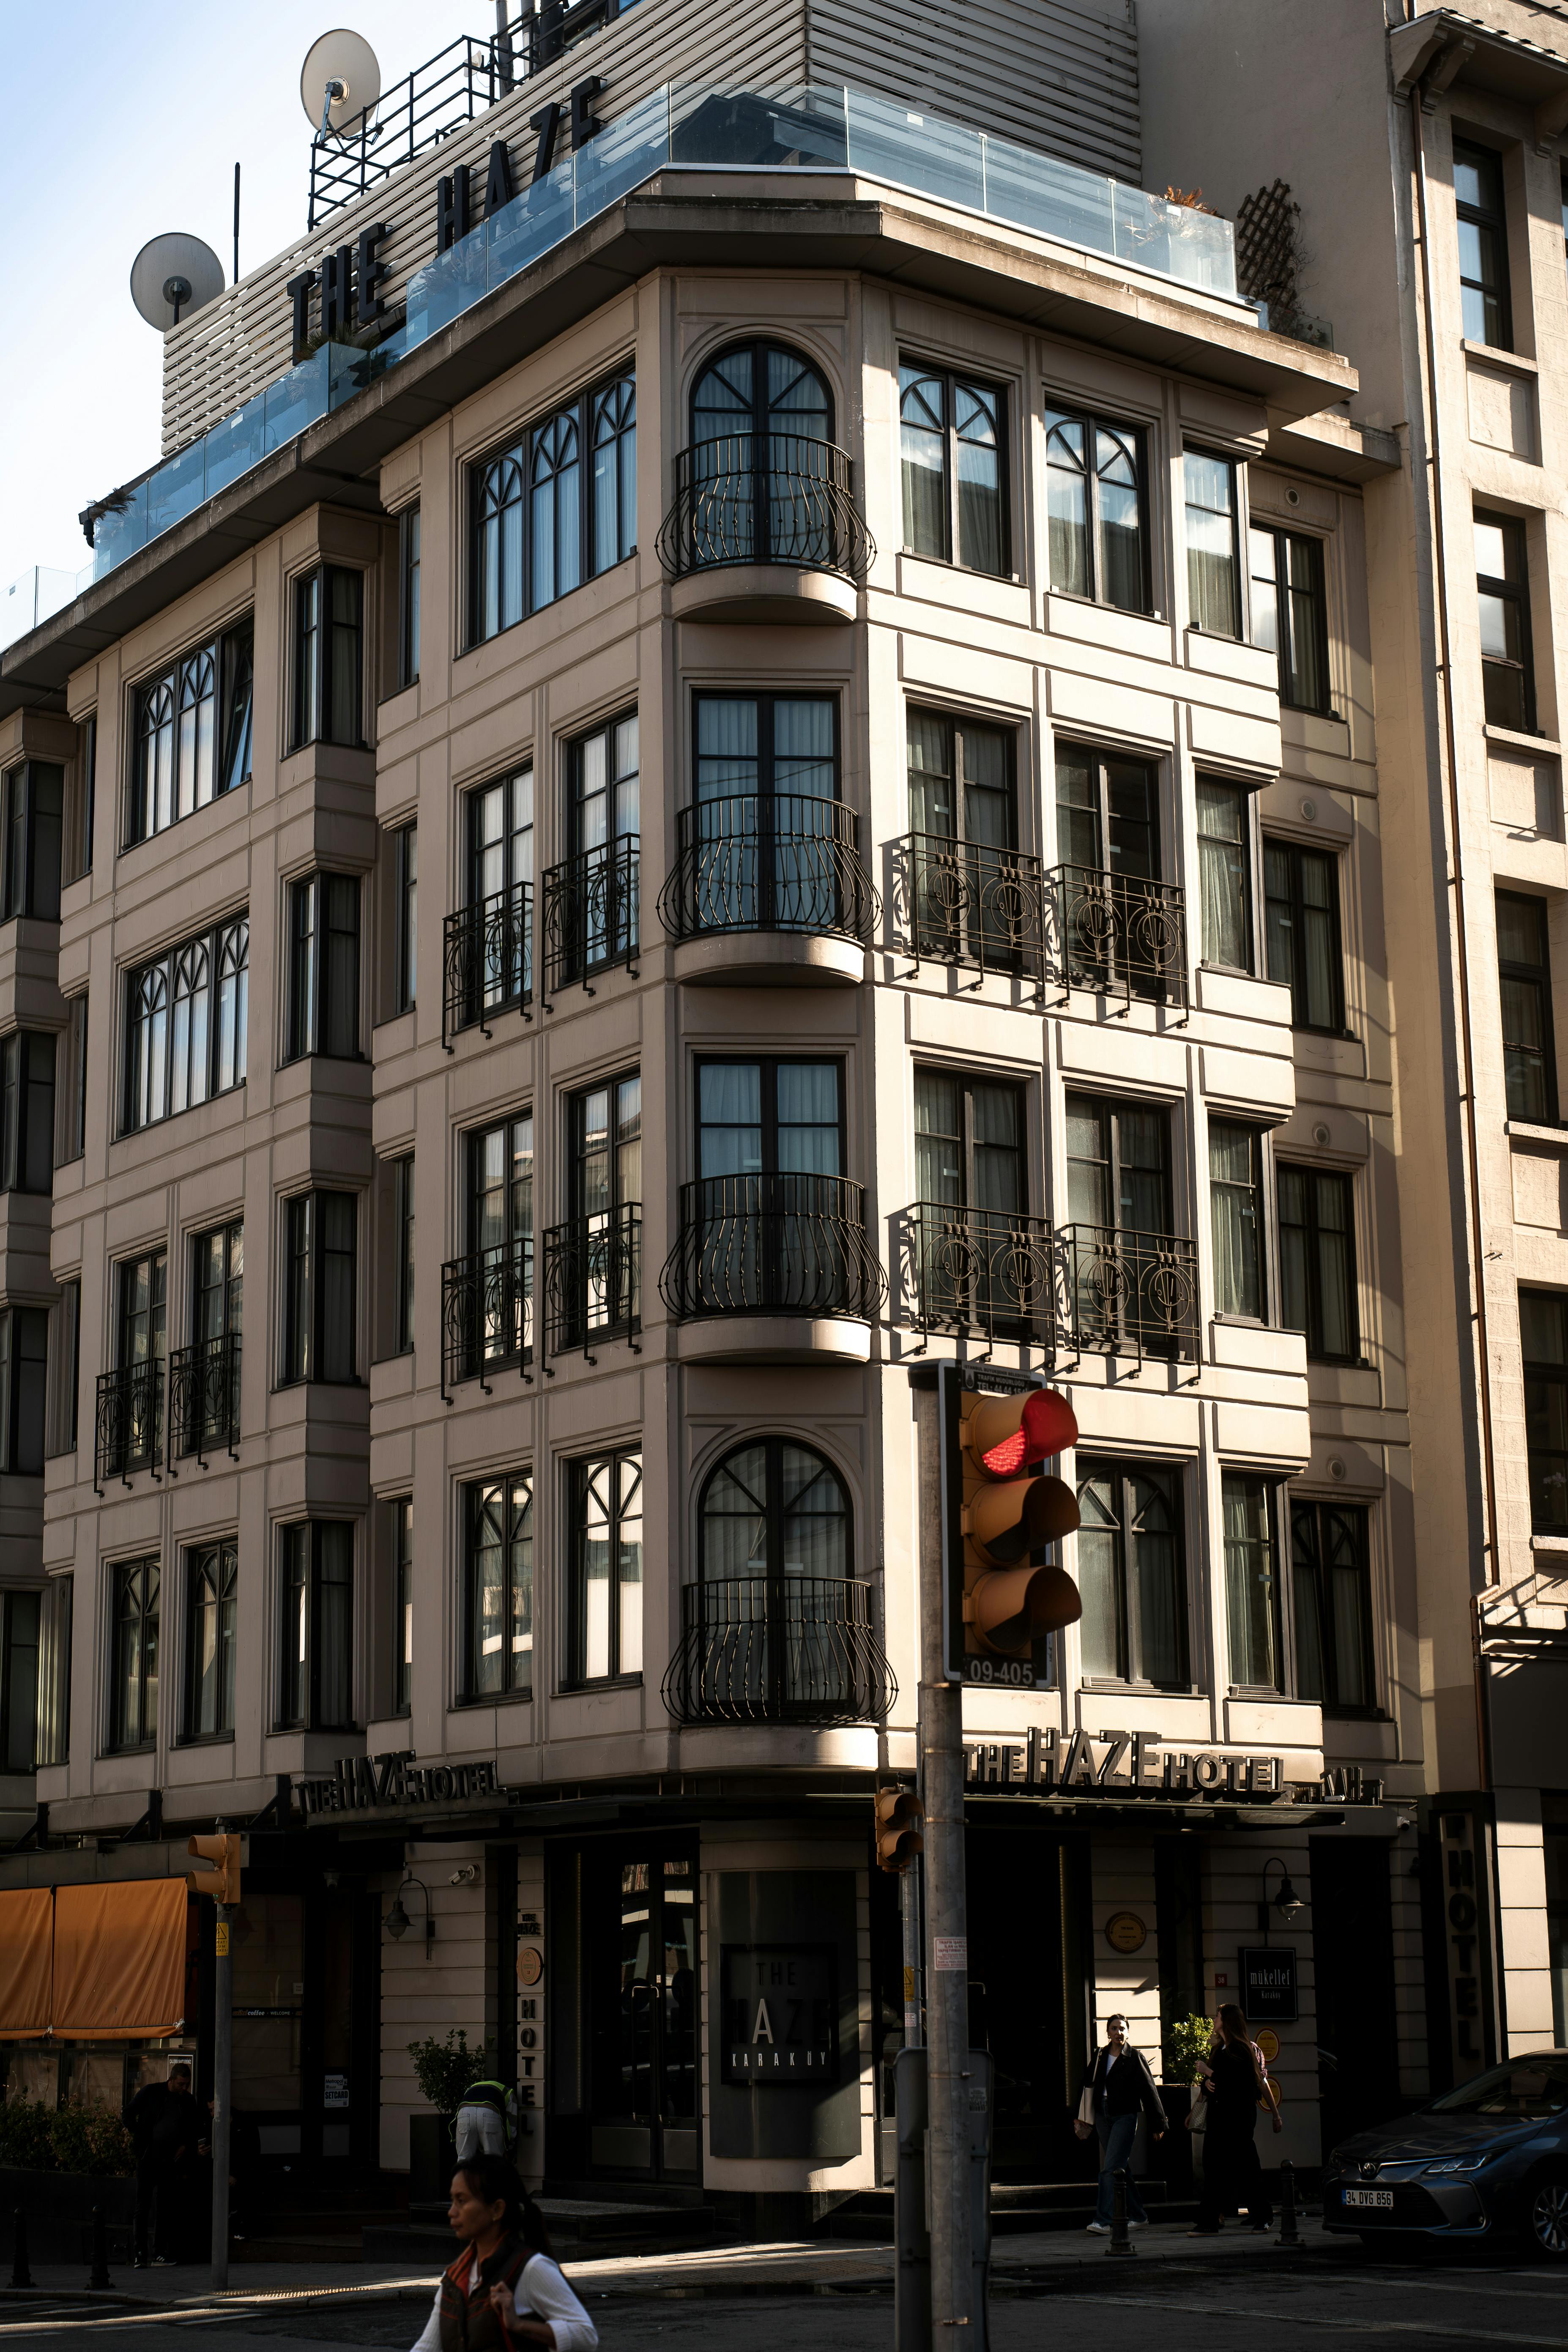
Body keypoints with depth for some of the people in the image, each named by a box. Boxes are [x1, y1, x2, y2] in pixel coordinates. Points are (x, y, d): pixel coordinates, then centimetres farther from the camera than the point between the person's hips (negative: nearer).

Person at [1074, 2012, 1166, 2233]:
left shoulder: (1135, 2057, -3)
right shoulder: (1099, 2057, 11)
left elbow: (1149, 2092, -2)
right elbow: (1088, 2085, 15)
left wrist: (1157, 2124, -3)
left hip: (1125, 2117, -6)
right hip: (1103, 2116, 6)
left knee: (1110, 2168, -15)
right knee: (1120, 2169, 11)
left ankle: (1103, 2220, -17)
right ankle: (1137, 2215, 22)